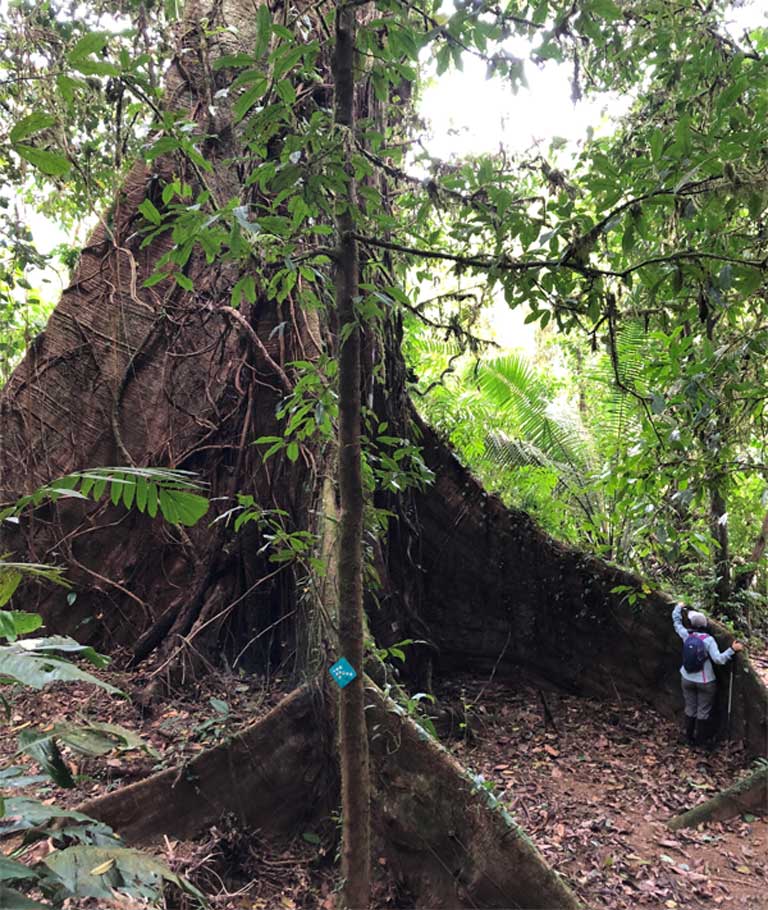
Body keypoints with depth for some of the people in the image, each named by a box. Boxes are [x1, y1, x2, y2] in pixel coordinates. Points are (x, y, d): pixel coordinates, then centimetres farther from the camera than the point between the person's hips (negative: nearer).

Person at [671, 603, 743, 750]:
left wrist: (679, 607, 22)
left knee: (690, 709, 16)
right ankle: (701, 740, 24)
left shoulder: (686, 635, -10)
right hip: (705, 682, -3)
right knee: (703, 711, 13)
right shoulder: (708, 639, -19)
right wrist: (733, 649, -20)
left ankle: (689, 738, 27)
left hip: (687, 679, 3)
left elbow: (676, 621, 7)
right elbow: (719, 659, -25)